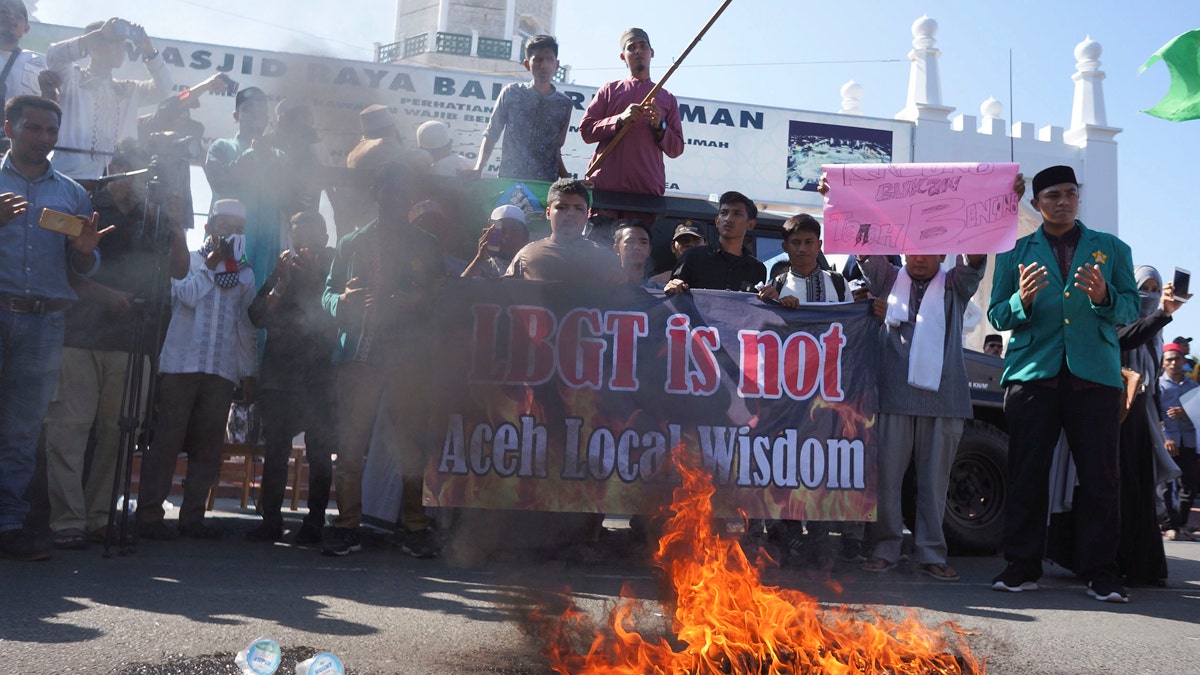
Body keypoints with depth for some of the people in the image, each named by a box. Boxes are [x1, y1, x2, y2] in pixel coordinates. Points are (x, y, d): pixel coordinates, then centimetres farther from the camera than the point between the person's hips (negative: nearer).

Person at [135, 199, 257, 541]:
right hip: (181, 364, -4)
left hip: (223, 370, 4)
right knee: (166, 441, -5)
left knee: (208, 447, 3)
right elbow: (188, 296, -13)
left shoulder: (245, 274, 17)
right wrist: (212, 261, -4)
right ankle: (149, 515, 0)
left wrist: (248, 371, 13)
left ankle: (193, 516, 11)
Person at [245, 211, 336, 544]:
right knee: (275, 448, 3)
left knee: (319, 451, 0)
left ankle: (314, 522, 6)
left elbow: (330, 319, -8)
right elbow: (257, 315, 6)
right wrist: (281, 285, -5)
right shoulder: (282, 269, 12)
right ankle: (270, 520, 10)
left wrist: (311, 281, -12)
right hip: (278, 373, 3)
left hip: (318, 375, -3)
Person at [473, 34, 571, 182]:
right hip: (509, 180, -1)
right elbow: (491, 136, 8)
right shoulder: (511, 93, 4)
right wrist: (478, 168, -5)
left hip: (546, 186, 1)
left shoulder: (563, 104, 8)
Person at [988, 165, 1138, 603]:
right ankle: (1023, 566, 8)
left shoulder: (1111, 248, 16)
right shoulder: (1015, 252, 15)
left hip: (1094, 373, 0)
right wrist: (1022, 300, -12)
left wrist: (1104, 297, -12)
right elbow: (997, 316, 9)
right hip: (1032, 373, 0)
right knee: (1027, 473, 0)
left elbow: (1130, 309, 9)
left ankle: (1101, 572, 6)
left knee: (1100, 476, -2)